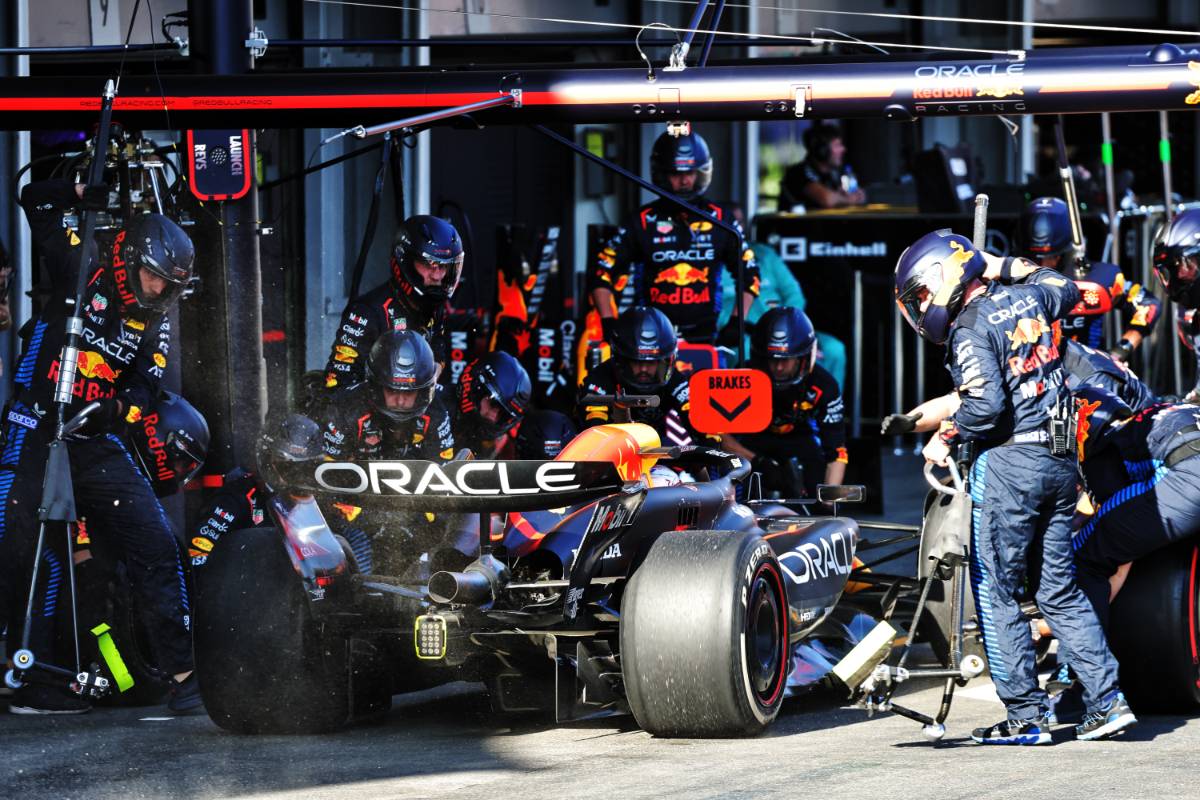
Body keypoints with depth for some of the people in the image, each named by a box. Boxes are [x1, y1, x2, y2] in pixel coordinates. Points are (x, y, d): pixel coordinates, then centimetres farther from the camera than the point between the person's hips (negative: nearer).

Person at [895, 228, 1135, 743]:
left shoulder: (969, 327, -10)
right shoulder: (1028, 297, 11)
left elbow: (985, 405, -20)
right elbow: (1067, 290, 34)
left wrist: (946, 439, -5)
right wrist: (1006, 269, 33)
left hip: (1008, 463, -8)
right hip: (1060, 460, 8)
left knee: (995, 593, 0)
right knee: (1060, 591, 13)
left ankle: (1026, 716, -3)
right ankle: (1108, 701, 7)